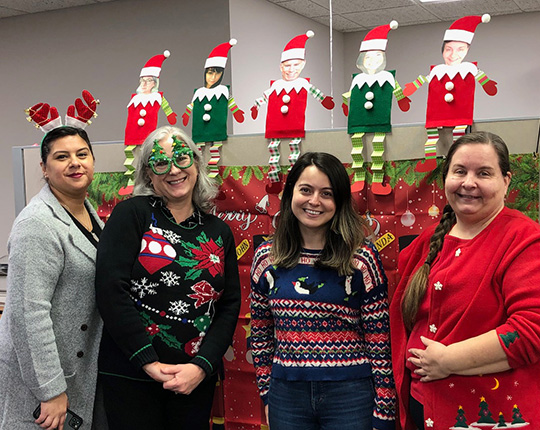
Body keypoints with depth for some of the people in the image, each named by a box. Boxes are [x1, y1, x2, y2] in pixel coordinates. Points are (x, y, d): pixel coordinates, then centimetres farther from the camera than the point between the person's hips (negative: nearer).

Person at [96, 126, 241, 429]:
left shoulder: (219, 232, 6)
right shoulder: (133, 214, -4)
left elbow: (230, 306, 4)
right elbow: (111, 289, -13)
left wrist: (201, 366, -9)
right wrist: (148, 362, -15)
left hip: (198, 378, 4)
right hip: (130, 374, -3)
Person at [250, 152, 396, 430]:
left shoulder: (362, 258, -8)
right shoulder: (266, 258, 1)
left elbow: (380, 343, -7)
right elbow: (260, 335, 10)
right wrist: (267, 396, 9)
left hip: (350, 396, -2)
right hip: (286, 396, 3)